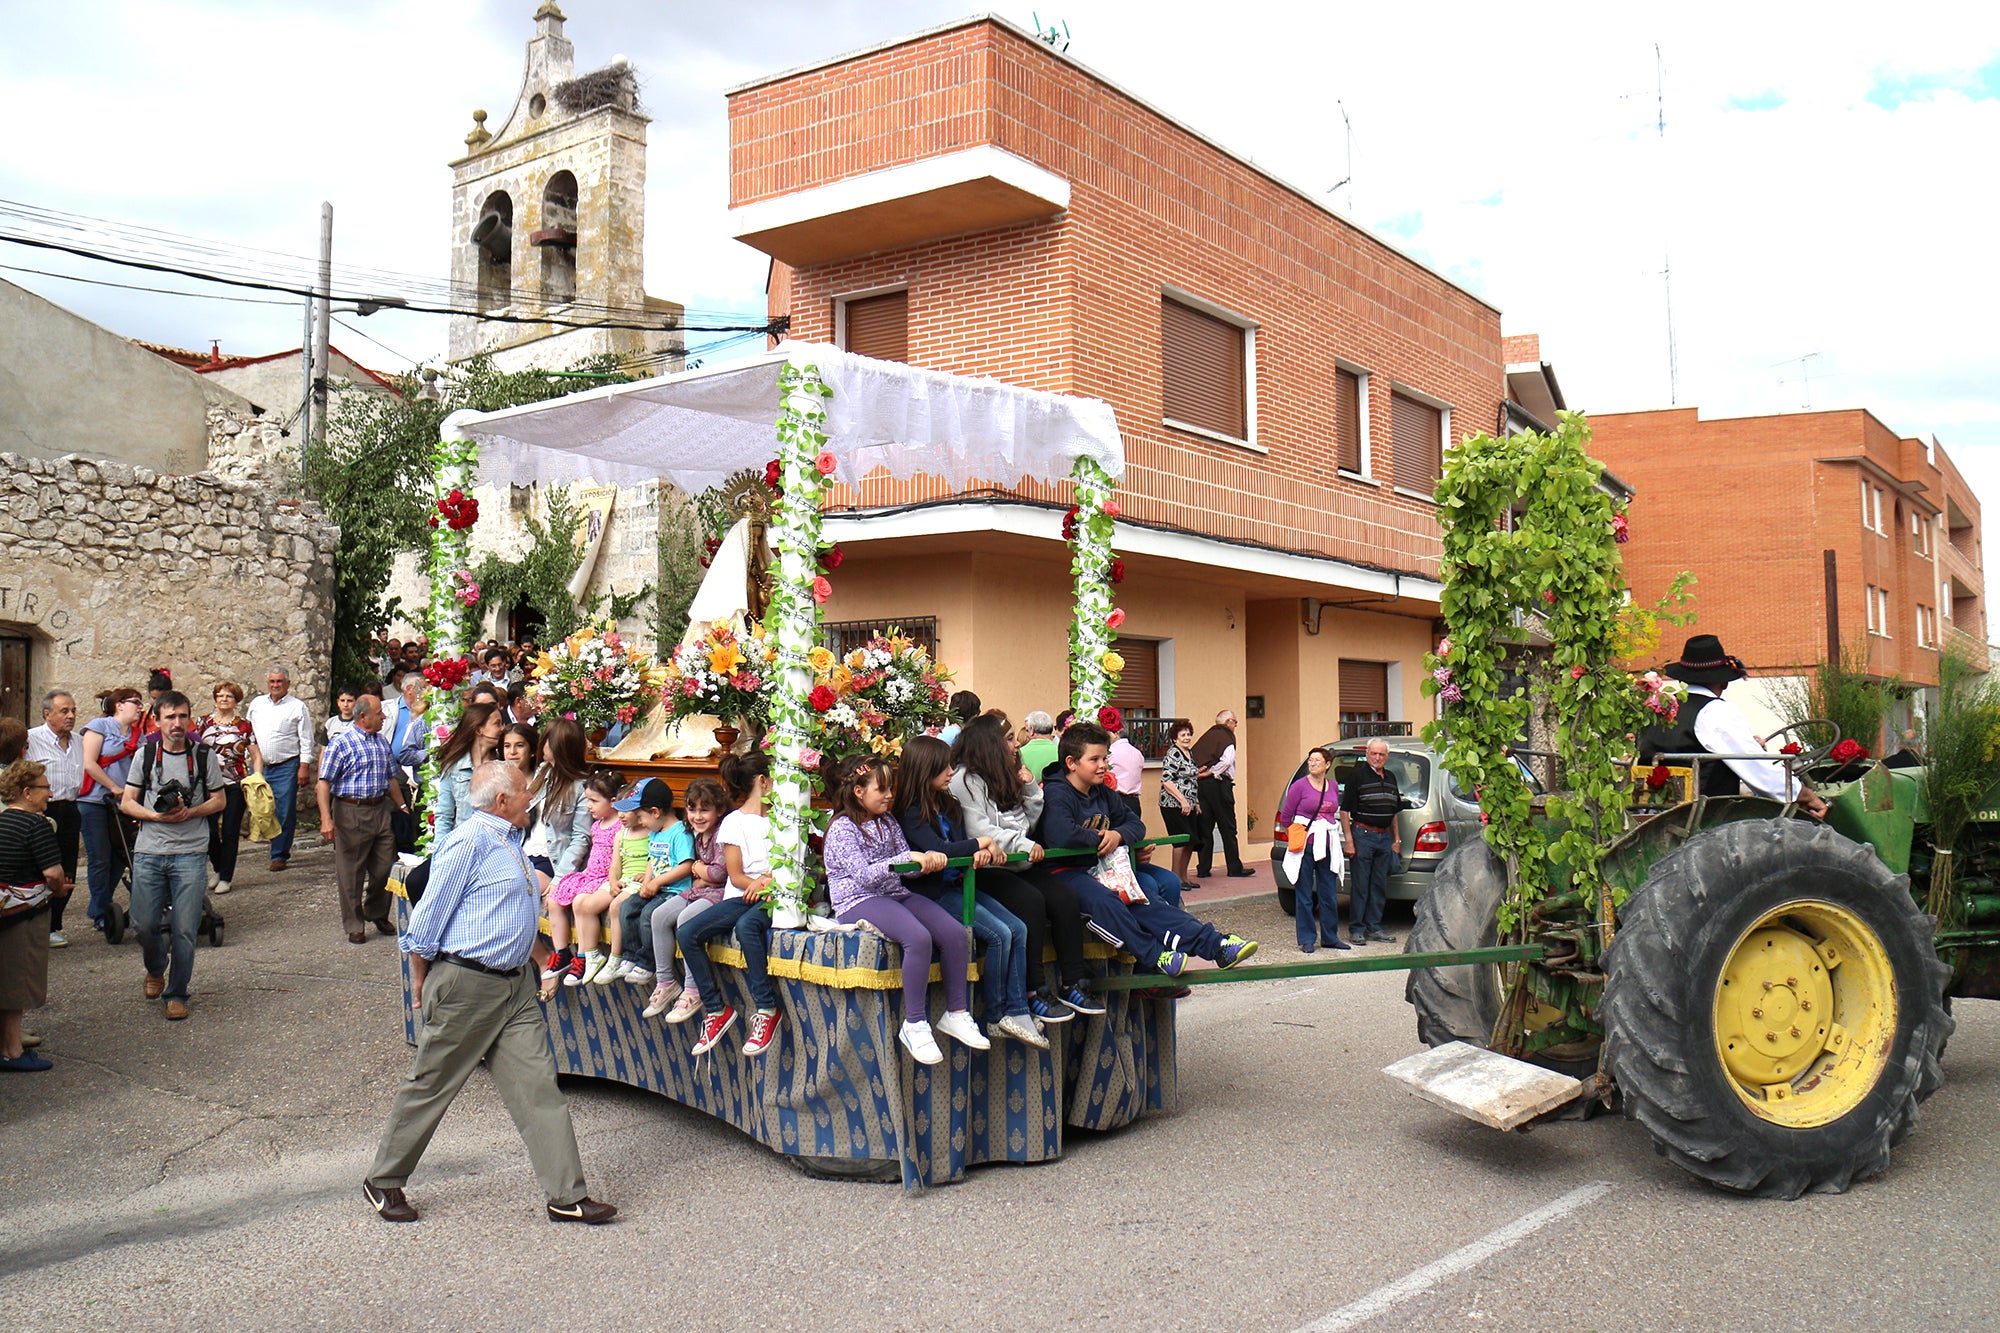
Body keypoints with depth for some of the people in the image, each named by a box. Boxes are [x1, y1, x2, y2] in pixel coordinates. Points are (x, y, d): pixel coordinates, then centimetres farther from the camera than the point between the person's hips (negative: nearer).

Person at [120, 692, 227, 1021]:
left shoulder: (204, 755, 3)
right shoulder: (145, 755, 5)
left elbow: (219, 799, 8)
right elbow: (127, 802, 7)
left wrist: (190, 812, -10)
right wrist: (157, 815, -11)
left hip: (190, 854, -1)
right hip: (149, 853, 1)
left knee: (185, 930, -2)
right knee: (143, 925, 1)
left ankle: (177, 993, 14)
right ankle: (156, 969, 33)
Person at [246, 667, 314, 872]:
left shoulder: (298, 707, 1)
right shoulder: (256, 704, 13)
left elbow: (306, 740, 0)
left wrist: (304, 766, -7)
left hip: (286, 767, -4)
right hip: (259, 767, 4)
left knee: (285, 813, -3)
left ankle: (279, 855, 5)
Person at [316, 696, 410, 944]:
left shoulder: (382, 742, 12)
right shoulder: (342, 743, -8)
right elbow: (324, 782, -12)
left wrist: (402, 807, 18)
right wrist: (326, 819, -19)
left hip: (380, 810, 6)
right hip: (351, 812, -6)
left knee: (385, 867, 8)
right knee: (351, 873, 3)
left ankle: (377, 914, 29)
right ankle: (354, 926, 14)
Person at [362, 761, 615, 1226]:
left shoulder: (510, 840, 13)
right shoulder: (470, 841, -16)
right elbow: (429, 916, -13)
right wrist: (421, 983, -6)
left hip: (515, 985, 8)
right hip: (466, 984, -8)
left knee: (537, 1086, 4)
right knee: (430, 1087, 7)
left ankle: (566, 1195, 6)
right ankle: (382, 1183, 27)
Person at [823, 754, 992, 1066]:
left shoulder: (888, 822, 15)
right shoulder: (842, 828, -9)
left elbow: (906, 870, 14)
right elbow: (865, 875, -20)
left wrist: (928, 858, -8)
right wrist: (908, 858, -26)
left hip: (895, 895, 8)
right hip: (859, 902, -8)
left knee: (954, 932, -15)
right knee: (918, 937, -33)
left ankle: (956, 1014, -5)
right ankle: (914, 1025, -23)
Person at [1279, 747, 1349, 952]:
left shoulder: (1334, 786, 9)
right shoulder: (1299, 786, -5)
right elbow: (1285, 817, -1)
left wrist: (1328, 833, 15)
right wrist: (1295, 839, 5)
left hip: (1328, 846, 4)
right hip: (1305, 845, -4)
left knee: (1329, 894, 9)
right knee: (1304, 895, 2)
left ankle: (1330, 937, 20)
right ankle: (1307, 939, 10)